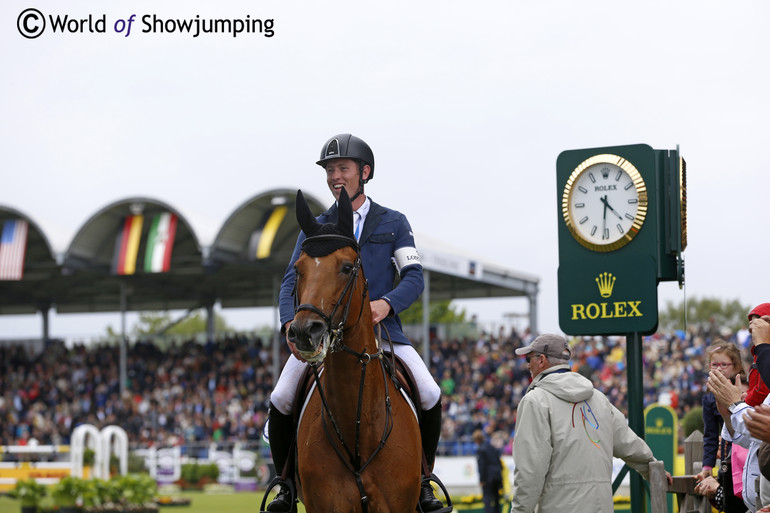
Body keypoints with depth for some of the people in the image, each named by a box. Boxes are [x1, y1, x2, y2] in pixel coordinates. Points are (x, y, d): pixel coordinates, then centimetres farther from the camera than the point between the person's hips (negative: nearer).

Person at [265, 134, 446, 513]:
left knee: (430, 396, -19)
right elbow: (291, 282, 2)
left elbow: (414, 277, -1)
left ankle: (422, 481, 1)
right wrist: (292, 323, -19)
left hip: (381, 328, -1)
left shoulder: (393, 223, 9)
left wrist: (387, 303, -23)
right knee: (280, 402, -19)